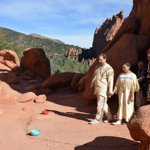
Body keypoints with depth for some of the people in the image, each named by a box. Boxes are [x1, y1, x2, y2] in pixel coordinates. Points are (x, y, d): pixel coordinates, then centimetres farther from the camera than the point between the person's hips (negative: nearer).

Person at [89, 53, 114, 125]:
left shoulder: (109, 68, -11)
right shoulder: (97, 67, 13)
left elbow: (110, 80, -15)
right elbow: (94, 77, 21)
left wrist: (110, 90, -19)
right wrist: (92, 85, 21)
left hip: (104, 89, -8)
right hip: (97, 88, 8)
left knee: (100, 104, -5)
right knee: (104, 104, 15)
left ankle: (97, 119, 1)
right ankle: (109, 116, 28)